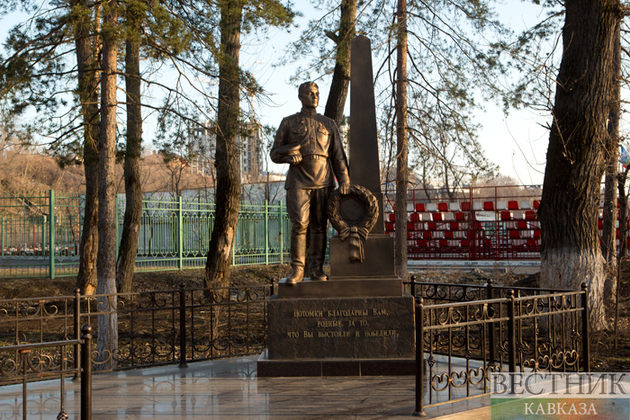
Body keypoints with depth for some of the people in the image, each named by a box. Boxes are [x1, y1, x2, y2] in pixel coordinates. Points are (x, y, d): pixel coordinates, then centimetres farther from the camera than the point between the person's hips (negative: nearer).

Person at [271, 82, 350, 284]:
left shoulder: (328, 124, 16)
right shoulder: (289, 123, 11)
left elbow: (338, 155, 13)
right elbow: (275, 154, 11)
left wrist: (344, 180, 2)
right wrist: (289, 156, -11)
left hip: (323, 182, 2)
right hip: (298, 182, -2)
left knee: (319, 226, 1)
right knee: (299, 224, -12)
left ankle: (317, 268, 7)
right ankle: (297, 269, -5)